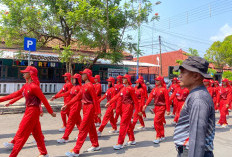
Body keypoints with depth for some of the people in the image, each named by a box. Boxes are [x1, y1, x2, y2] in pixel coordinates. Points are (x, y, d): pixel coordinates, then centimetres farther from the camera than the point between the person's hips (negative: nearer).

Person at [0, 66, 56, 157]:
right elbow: (16, 94, 14)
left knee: (21, 134, 1)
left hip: (32, 111, -9)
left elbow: (44, 100, -16)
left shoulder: (34, 86, -19)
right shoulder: (26, 85, 9)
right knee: (37, 133, 15)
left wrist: (51, 112, -12)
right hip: (29, 110, 9)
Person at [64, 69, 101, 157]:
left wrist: (98, 111, -17)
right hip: (85, 108, 9)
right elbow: (77, 97, 12)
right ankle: (95, 145, 32)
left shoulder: (90, 86, -16)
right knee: (91, 128, 18)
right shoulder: (84, 86, 11)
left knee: (82, 129, -5)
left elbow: (95, 99, -17)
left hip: (89, 108, -9)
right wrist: (67, 105, 9)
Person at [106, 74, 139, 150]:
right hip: (124, 107, 9)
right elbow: (117, 96, 9)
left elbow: (135, 100, -11)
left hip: (129, 107, -9)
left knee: (123, 124, -9)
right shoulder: (123, 88, 13)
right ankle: (132, 140, 29)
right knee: (128, 124, 15)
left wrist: (137, 110, -11)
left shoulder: (130, 88, -12)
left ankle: (120, 143, -5)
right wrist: (109, 102, -1)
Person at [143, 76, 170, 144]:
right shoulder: (154, 89, 9)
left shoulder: (164, 89, -10)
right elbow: (150, 97, 3)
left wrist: (168, 110, -11)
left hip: (161, 107, -7)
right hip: (156, 107, 7)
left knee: (156, 121, -13)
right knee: (160, 122, 14)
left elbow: (167, 100, -11)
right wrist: (146, 105, -7)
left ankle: (158, 137, -2)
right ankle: (162, 136, 27)